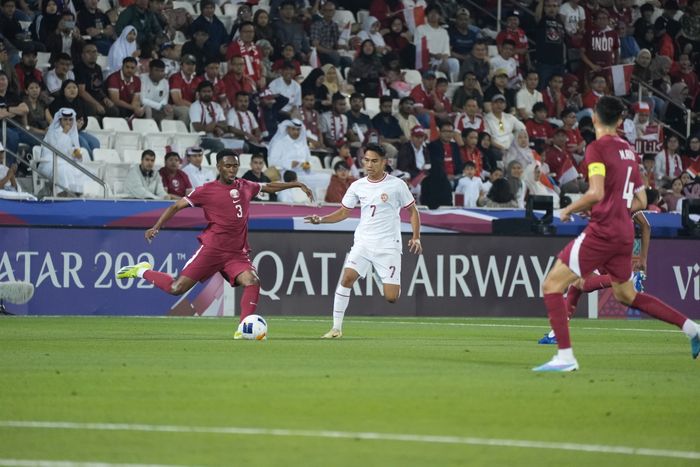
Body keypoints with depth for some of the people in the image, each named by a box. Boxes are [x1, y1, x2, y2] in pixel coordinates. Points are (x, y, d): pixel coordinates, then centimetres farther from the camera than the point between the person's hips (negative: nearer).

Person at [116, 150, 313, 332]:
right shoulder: (207, 190, -3)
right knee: (177, 288, -8)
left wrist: (297, 184, 30)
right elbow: (176, 207, -1)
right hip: (212, 249, -4)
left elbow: (269, 186, 29)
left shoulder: (245, 186, 11)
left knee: (252, 282, -23)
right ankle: (142, 271, 18)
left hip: (238, 253, 4)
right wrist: (156, 227, -11)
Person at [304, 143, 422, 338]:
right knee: (347, 277, -20)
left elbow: (413, 211, 5)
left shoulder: (397, 185, -4)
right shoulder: (357, 186, 5)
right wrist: (321, 219, -3)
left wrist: (416, 238, -4)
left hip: (389, 246, -3)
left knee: (391, 297, -9)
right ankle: (336, 327, -14)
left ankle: (397, 287, 30)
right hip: (363, 243, 3)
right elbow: (344, 212, 13)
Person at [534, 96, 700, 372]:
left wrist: (569, 209, -6)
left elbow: (596, 193, -21)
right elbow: (641, 201, 17)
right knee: (625, 294, 25)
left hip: (602, 232, -8)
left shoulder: (597, 148, -10)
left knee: (552, 285, -5)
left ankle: (565, 357, -15)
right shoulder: (628, 151, 14)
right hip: (624, 233, 8)